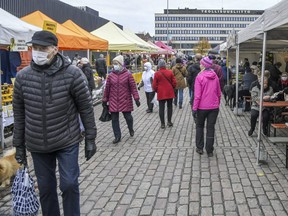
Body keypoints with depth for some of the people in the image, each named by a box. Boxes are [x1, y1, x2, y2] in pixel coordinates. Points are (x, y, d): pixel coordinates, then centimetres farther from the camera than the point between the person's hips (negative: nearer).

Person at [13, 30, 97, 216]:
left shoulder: (72, 74, -13)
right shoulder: (22, 77, -5)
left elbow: (86, 108, -6)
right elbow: (19, 114, 3)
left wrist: (90, 138, -4)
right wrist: (19, 145, 7)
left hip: (67, 141, -2)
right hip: (37, 145, 3)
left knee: (69, 184, 1)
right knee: (46, 188, 13)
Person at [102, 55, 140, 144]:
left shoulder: (128, 75, -3)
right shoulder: (111, 76, 4)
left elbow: (133, 87, -4)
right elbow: (107, 88, 9)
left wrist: (136, 98, -11)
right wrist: (104, 100, 11)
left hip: (125, 101, -2)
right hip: (113, 101, 2)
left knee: (128, 117, 6)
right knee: (114, 119, 4)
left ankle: (131, 129, 39)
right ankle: (117, 136, 17)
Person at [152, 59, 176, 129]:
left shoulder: (157, 74, -8)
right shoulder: (170, 72, -4)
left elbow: (154, 85, -5)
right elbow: (174, 82, 0)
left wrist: (157, 90, 14)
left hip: (161, 93, -1)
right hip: (170, 92, 1)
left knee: (161, 108, 5)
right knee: (169, 107, 13)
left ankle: (162, 123, 6)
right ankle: (169, 122, 17)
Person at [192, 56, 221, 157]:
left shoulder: (200, 76, -13)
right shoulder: (215, 76, 2)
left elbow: (197, 95, -15)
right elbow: (219, 93, 9)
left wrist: (194, 108, -10)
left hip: (202, 107, -3)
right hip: (214, 107, 3)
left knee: (199, 126, 16)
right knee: (211, 128, 9)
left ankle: (199, 148, 18)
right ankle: (209, 151, 13)